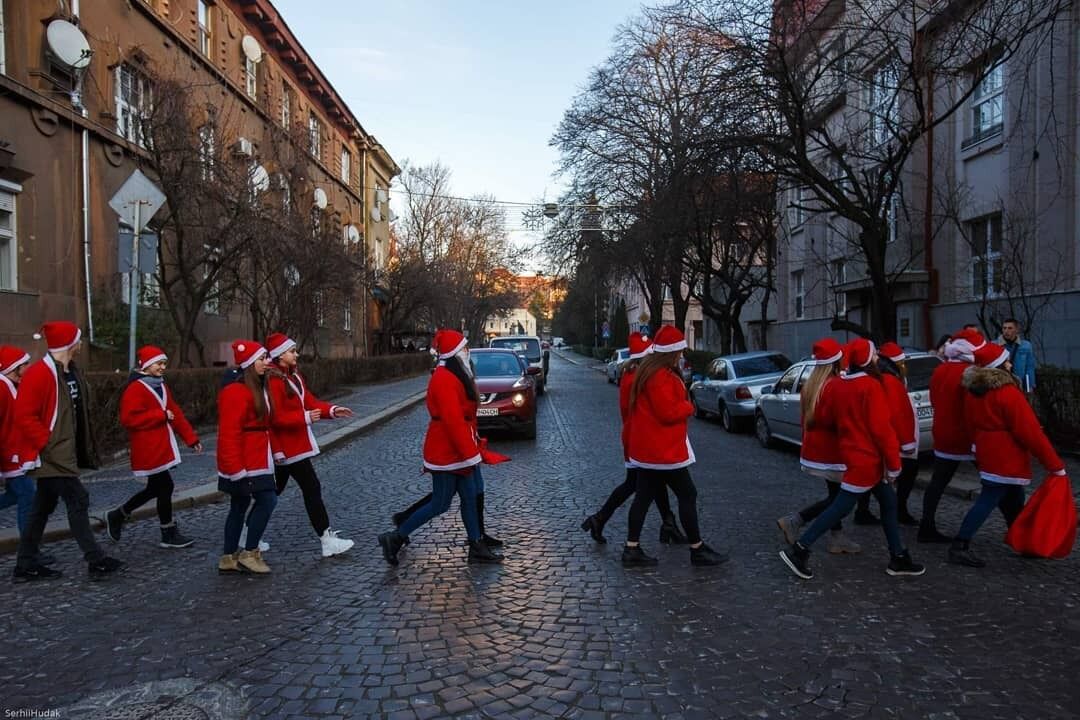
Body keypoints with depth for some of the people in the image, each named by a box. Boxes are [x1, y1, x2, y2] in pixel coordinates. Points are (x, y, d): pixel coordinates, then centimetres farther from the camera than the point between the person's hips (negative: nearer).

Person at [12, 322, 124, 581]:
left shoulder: (70, 371, 11)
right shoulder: (39, 374, -18)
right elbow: (24, 417, -20)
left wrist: (85, 448, 14)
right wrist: (48, 441, -19)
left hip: (63, 452, 10)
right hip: (51, 454, -10)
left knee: (43, 507, 15)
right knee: (78, 501, -8)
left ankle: (27, 565, 25)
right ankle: (96, 561, -2)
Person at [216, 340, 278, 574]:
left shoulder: (255, 386, 13)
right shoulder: (235, 390, -19)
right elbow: (229, 433, -22)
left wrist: (273, 452, 17)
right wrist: (236, 469, -24)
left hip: (255, 460, 10)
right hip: (243, 463, -10)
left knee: (239, 507, 14)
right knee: (267, 501, -9)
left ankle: (229, 558, 23)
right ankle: (249, 553, 2)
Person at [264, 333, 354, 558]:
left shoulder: (293, 376, 11)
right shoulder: (273, 381, -18)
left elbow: (310, 401, 11)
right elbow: (276, 418, -22)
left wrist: (331, 410, -3)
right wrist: (306, 418, -27)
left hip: (293, 444, 10)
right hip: (287, 446, -10)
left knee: (274, 489, 19)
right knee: (312, 488, -7)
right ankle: (327, 541, -1)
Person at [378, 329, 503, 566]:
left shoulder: (455, 376, 11)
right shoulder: (444, 380, -21)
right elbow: (453, 421, -25)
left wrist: (473, 447, 17)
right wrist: (470, 454, -24)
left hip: (458, 449, 10)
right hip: (447, 452, -10)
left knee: (470, 497, 12)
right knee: (440, 504, 0)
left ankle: (477, 548, 21)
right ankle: (395, 538, 11)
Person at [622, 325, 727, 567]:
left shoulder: (648, 370, 13)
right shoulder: (661, 376, -21)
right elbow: (669, 412, -24)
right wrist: (689, 406, -7)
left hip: (648, 448, 10)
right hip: (662, 449, -10)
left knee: (644, 496, 11)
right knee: (687, 495, 1)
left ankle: (632, 549, 14)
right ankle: (698, 550, 10)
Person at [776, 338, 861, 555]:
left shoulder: (809, 385, 7)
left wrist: (807, 445, 20)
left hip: (815, 449, 9)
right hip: (832, 450, -9)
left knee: (835, 495, 16)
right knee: (837, 497, 2)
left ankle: (836, 538, 18)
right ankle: (794, 521, 0)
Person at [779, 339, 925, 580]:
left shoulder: (837, 386, 4)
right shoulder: (871, 386, -17)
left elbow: (822, 417, 8)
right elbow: (881, 428, -19)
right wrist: (893, 463, -12)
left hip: (854, 454, 8)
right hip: (867, 458, -8)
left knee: (888, 503, 16)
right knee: (841, 507, -3)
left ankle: (898, 558, 23)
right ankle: (799, 549, -2)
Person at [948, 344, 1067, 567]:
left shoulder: (973, 391, 6)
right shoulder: (1008, 393, -19)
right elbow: (1031, 432, -18)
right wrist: (1054, 464, -13)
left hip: (987, 456, 9)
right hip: (1007, 460, -9)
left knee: (1012, 502, 22)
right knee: (987, 502, -8)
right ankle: (960, 547, -11)